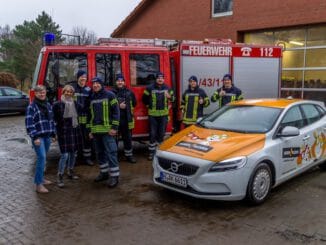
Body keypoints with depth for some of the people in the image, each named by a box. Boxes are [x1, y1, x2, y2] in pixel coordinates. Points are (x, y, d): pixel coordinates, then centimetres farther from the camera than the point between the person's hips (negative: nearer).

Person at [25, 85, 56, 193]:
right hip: (38, 137, -6)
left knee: (43, 157, 15)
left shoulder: (48, 105, 12)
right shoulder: (31, 107, -7)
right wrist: (35, 137, -18)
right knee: (42, 157, -15)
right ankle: (38, 184, -12)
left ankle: (41, 178, 30)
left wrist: (53, 134, 15)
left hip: (47, 136, 6)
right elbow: (29, 123, -12)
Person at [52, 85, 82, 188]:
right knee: (65, 155, -10)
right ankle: (60, 177, 0)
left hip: (74, 130, 6)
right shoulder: (57, 104, -6)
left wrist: (79, 131, 13)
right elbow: (55, 119, -4)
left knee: (73, 153, 14)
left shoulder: (75, 103, 9)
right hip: (63, 132, -5)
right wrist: (56, 132, -8)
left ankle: (70, 172, 30)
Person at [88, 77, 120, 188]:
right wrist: (91, 129, 17)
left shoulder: (109, 95, -4)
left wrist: (114, 127, -15)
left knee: (110, 152, -7)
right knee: (100, 153, 13)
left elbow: (116, 111, -8)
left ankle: (114, 176, -2)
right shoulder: (92, 98, 15)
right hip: (96, 131, 7)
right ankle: (104, 172, 26)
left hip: (107, 130, -7)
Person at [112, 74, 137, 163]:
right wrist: (118, 106, -14)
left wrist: (127, 107, 10)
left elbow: (134, 103, 20)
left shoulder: (129, 92, 6)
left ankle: (129, 155, 24)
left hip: (127, 119, 3)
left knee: (128, 138, 11)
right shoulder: (111, 93, -5)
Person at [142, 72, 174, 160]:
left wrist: (170, 97, -6)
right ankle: (151, 152, 8)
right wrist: (148, 105, 6)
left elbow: (172, 98, 15)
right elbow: (144, 98, 7)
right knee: (152, 134, 0)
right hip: (153, 114, -3)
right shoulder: (150, 88, -3)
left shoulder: (167, 88, 6)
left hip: (164, 114, 3)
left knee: (161, 133, 11)